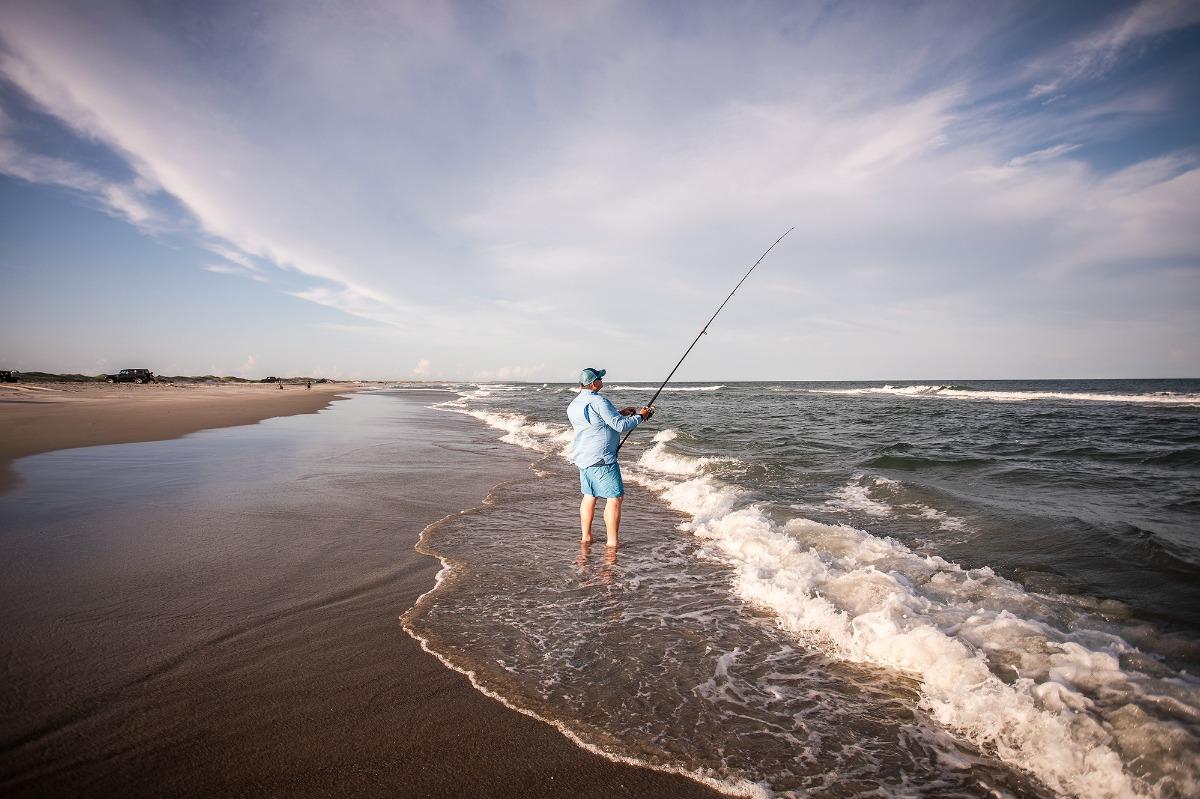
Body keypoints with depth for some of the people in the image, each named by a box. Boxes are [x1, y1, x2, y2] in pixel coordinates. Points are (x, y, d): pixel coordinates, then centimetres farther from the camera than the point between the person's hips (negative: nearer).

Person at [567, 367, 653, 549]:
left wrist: (620, 413, 21)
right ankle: (612, 543, -2)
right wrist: (640, 416, -4)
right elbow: (620, 426, -19)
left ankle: (586, 537, 25)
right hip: (601, 458, -9)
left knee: (589, 496, 18)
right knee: (615, 498, -3)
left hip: (582, 457, 9)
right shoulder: (599, 401, -17)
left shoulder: (574, 404, 12)